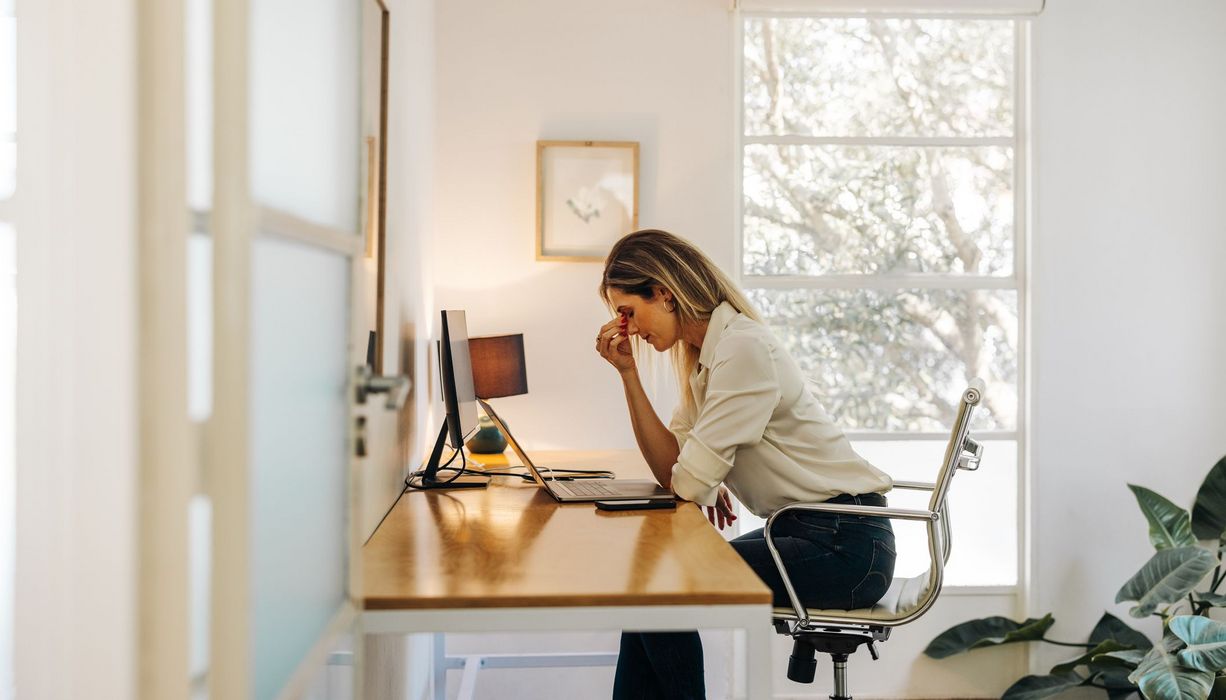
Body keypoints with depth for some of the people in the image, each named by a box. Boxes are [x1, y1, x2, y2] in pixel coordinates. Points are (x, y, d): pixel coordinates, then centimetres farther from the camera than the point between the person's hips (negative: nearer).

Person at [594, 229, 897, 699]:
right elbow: (671, 469, 1)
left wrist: (708, 486, 2)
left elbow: (688, 484, -21)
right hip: (804, 531, 9)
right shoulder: (702, 355, 9)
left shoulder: (743, 347, -20)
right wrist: (628, 372, -2)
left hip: (843, 546, -9)